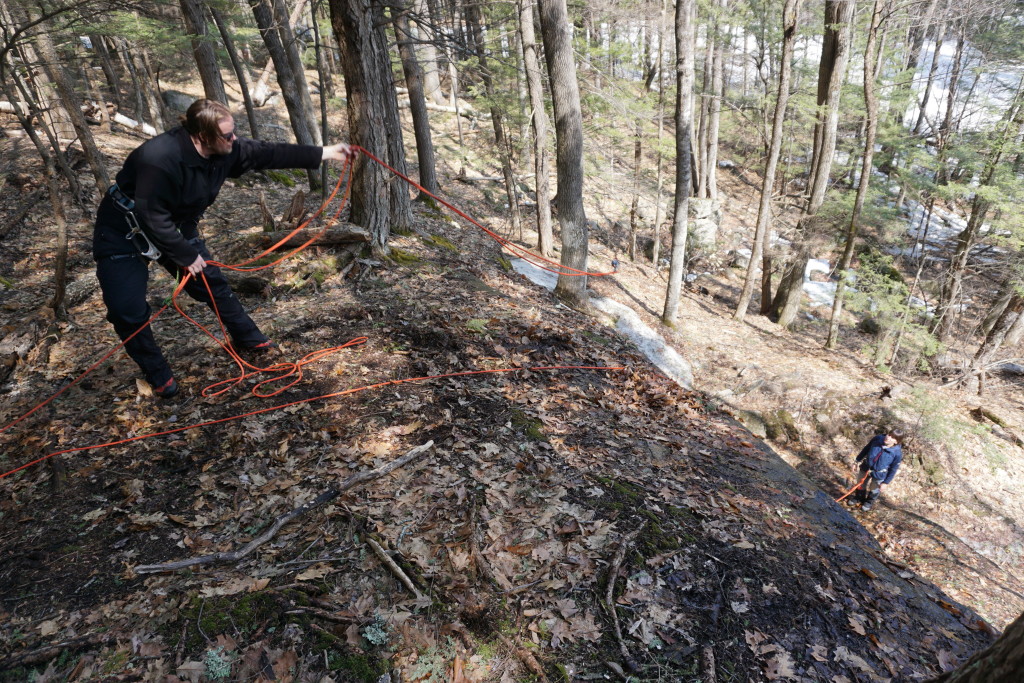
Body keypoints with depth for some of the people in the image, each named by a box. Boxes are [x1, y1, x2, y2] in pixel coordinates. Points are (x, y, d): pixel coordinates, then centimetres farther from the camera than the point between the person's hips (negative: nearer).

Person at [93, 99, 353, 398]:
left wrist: (322, 153, -9)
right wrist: (186, 255, -23)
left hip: (175, 227, 7)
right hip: (123, 235, -6)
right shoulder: (159, 159, -37)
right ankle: (157, 375, 11)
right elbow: (152, 218, -32)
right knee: (129, 312, -9)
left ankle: (247, 338, 31)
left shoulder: (224, 150, -16)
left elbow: (267, 153, -8)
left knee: (211, 281, 12)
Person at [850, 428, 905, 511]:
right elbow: (866, 449, -5)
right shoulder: (878, 439, -22)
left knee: (874, 489, 24)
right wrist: (857, 461, 3)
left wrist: (886, 483, -9)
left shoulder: (897, 453, -28)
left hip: (879, 475, -2)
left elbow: (893, 469, -15)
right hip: (865, 468, 3)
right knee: (861, 485, 26)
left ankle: (869, 502, 55)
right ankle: (858, 498, 55)